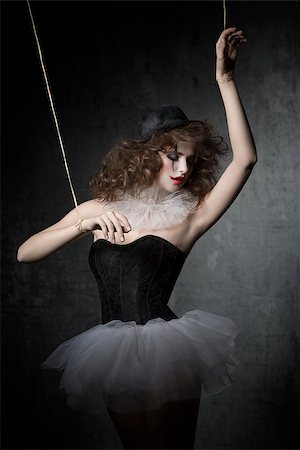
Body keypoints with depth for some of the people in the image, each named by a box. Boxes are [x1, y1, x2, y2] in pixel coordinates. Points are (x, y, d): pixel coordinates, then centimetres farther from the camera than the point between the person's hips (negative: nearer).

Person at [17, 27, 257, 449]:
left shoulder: (188, 217, -2)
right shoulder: (99, 209, 7)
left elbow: (245, 159, -13)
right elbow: (25, 254, 1)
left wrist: (225, 80, -14)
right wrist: (83, 225, -16)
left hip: (167, 351, -3)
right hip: (115, 356, 3)